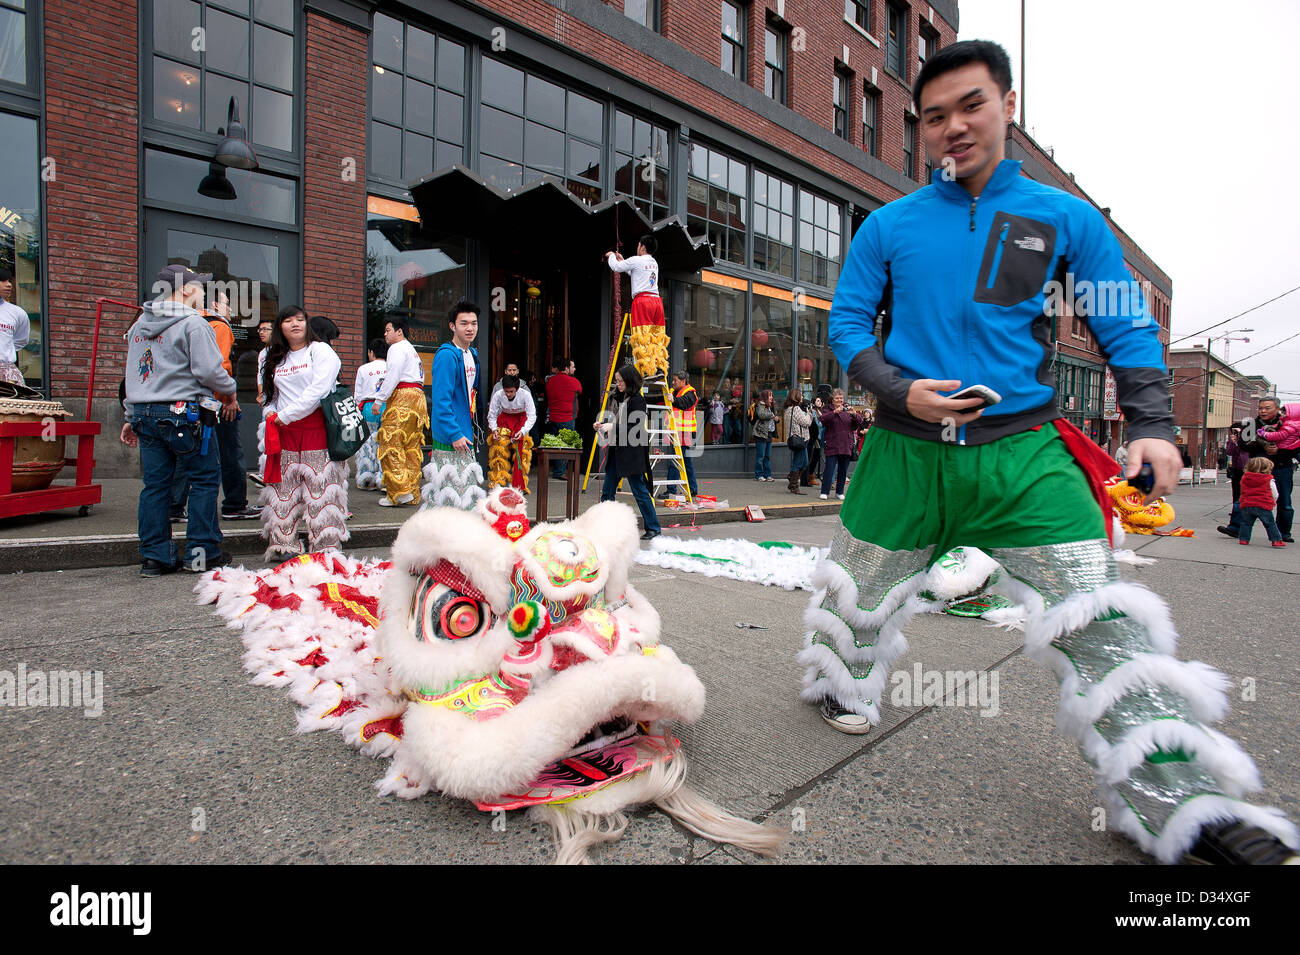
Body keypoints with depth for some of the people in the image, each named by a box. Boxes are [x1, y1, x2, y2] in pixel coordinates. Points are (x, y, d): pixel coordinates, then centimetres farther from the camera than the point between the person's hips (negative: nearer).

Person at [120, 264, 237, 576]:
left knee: (155, 484, 9)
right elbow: (209, 371, -17)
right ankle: (201, 552, 5)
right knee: (204, 480, 2)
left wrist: (131, 416, 25)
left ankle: (154, 557, 13)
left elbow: (133, 374, 20)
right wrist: (229, 390, 3)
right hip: (185, 413, -7)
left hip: (146, 414, 8)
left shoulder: (139, 324, 17)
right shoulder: (193, 323, -9)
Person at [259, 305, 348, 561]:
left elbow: (318, 390, -11)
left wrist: (285, 415, -10)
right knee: (283, 489, 3)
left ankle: (325, 547, -1)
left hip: (317, 427, -5)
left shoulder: (320, 350, 1)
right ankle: (283, 544, 11)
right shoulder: (276, 358, 20)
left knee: (320, 489, -6)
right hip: (285, 433, 6)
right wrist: (270, 412, 5)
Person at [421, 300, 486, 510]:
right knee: (450, 491, -6)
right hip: (449, 437, -9)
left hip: (464, 433, 9)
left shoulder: (472, 354, 13)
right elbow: (441, 400, -20)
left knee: (467, 490, 15)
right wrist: (454, 434, -22)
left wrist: (470, 429, 18)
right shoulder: (446, 355, -15)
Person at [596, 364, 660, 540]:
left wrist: (613, 427, -20)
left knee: (639, 490, -2)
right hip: (615, 451, 8)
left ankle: (653, 527, 9)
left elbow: (636, 427, -17)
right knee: (607, 491, 10)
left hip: (631, 452, -8)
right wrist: (602, 425, 1)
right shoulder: (616, 398, 12)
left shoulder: (637, 400, -11)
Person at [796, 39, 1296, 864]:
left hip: (1021, 450, 0)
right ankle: (839, 688, 43)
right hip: (906, 448, 1)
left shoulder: (1065, 218, 7)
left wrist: (1152, 424, -7)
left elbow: (1128, 326, 8)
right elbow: (847, 324, 6)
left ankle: (1177, 803, 6)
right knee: (860, 588, 14)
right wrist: (901, 393, -11)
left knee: (1101, 620, -8)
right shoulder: (888, 226, 6)